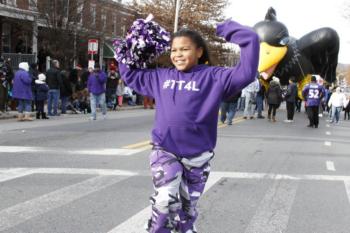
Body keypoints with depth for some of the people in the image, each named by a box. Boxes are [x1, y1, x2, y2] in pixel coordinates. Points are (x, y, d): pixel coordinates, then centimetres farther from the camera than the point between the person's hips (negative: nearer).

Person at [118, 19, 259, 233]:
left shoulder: (213, 77, -5)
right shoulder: (161, 77, 7)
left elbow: (247, 71, -18)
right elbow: (130, 75, 21)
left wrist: (232, 31, -19)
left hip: (197, 156, -1)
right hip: (164, 151, 1)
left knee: (188, 206, 15)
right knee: (165, 200, -19)